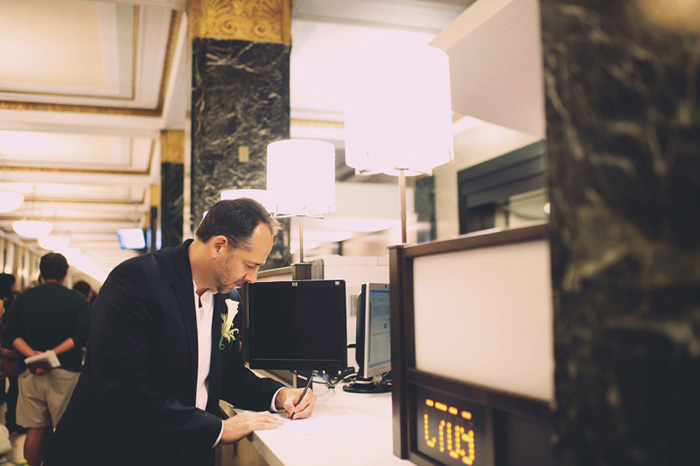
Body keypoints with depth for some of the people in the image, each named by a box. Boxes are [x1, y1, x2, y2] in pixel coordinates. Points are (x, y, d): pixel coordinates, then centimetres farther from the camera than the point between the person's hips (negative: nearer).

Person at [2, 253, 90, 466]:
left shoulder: (23, 298, 8)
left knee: (35, 430, 9)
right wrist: (53, 353, -13)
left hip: (31, 371, 3)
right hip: (66, 371, -3)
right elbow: (82, 335, -12)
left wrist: (33, 354, -11)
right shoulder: (77, 300, 0)